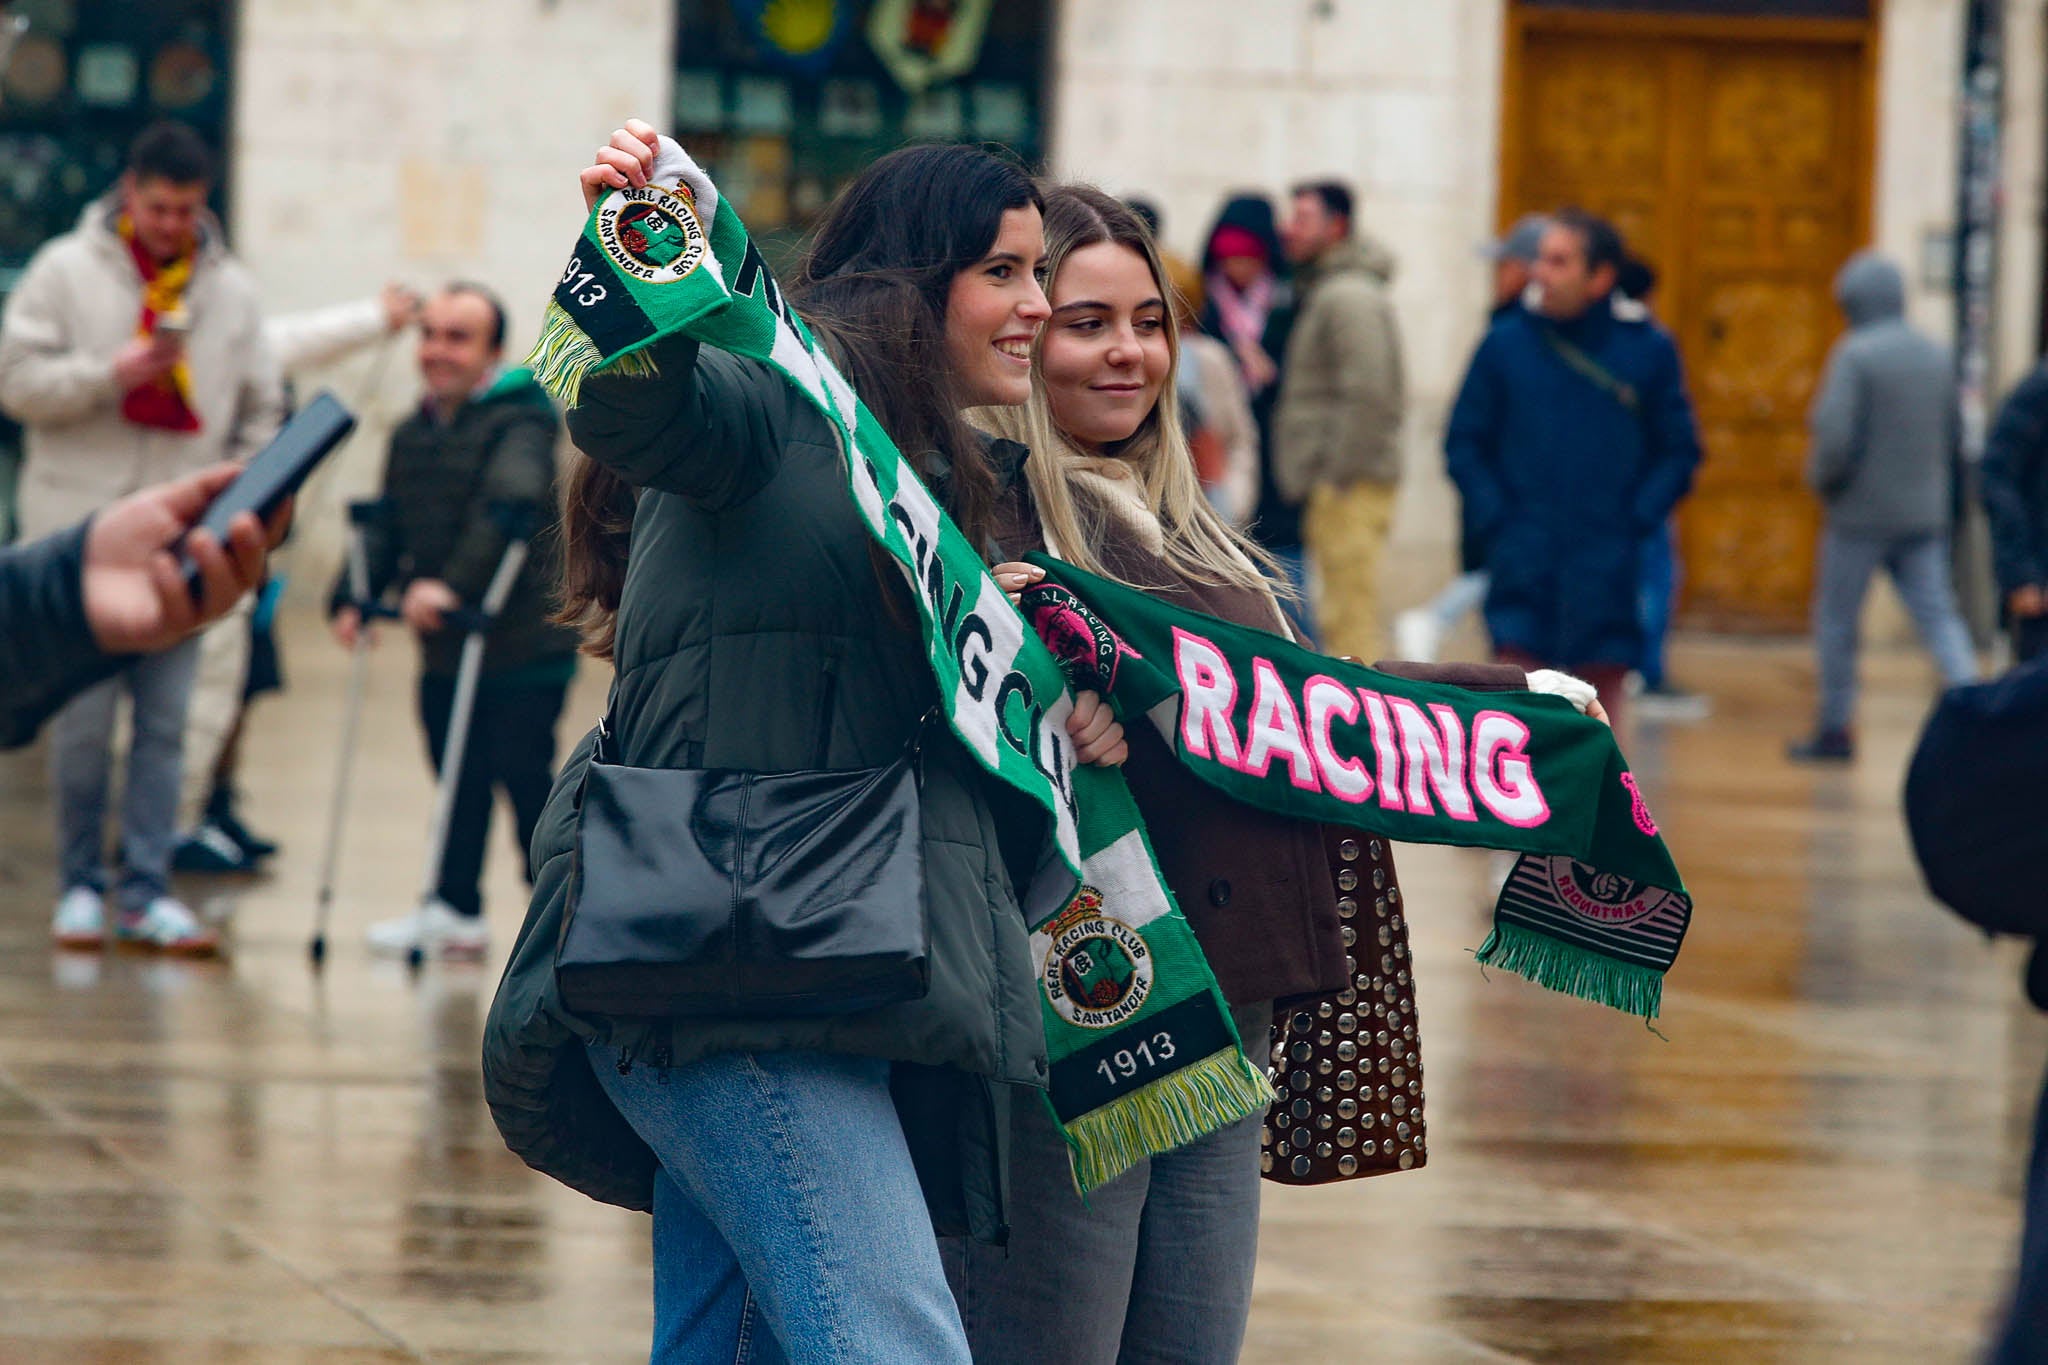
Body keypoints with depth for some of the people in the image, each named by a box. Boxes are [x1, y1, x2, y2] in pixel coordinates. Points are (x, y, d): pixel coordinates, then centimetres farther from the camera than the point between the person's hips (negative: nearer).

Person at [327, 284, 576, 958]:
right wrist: (354, 598, -2)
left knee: (523, 775, -5)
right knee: (459, 779, 12)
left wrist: (452, 585, -37)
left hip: (524, 646, -7)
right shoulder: (412, 435, 13)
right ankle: (456, 908, 22)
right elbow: (388, 528, 14)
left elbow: (508, 507, -27)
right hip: (445, 651, 7)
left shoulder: (519, 424, -11)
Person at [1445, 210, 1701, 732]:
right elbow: (1463, 443, 6)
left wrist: (1637, 519, -7)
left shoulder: (1649, 351, 1)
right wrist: (1495, 517, -5)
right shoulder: (1505, 344, 2)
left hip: (1608, 567, 0)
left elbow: (1680, 452, 5)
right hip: (1523, 565, 0)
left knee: (1600, 694, 5)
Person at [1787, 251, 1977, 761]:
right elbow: (1954, 436, 14)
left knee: (1836, 619, 8)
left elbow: (1835, 435, -20)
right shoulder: (1937, 356, 8)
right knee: (1939, 617, 2)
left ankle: (1835, 729, 15)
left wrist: (1821, 477, -2)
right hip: (1925, 516, 5)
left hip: (1861, 511, -5)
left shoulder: (1855, 355, -13)